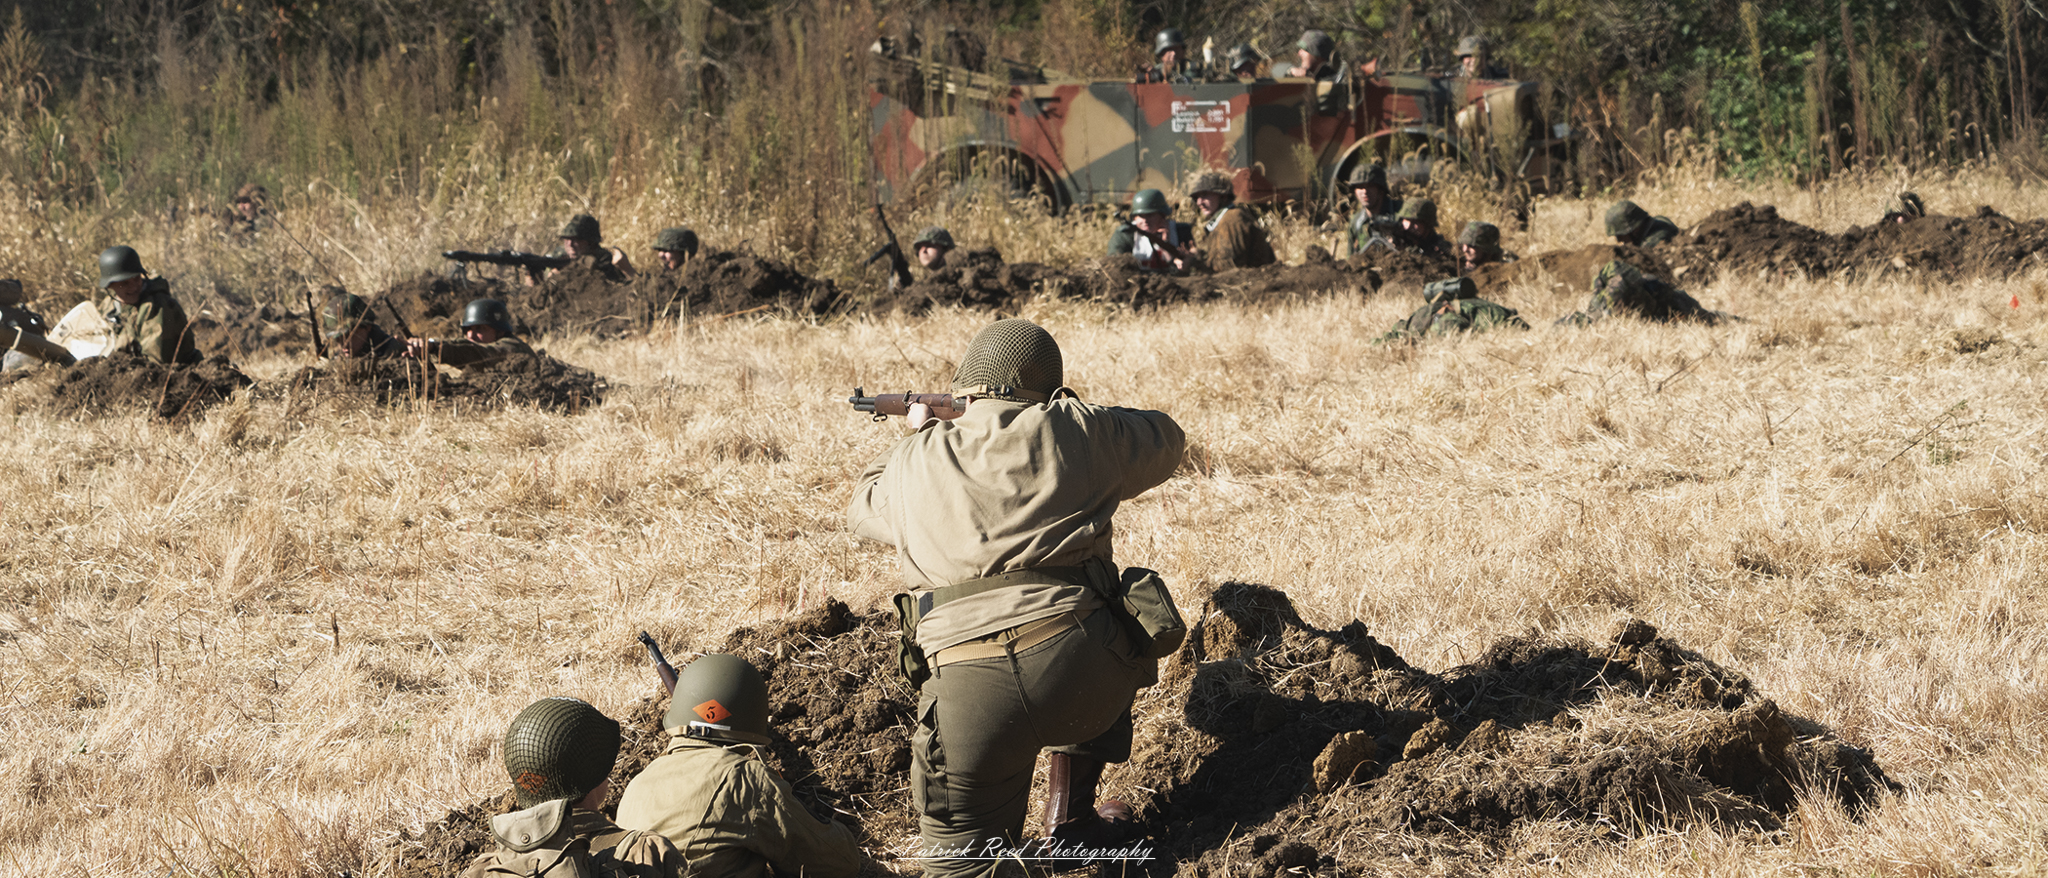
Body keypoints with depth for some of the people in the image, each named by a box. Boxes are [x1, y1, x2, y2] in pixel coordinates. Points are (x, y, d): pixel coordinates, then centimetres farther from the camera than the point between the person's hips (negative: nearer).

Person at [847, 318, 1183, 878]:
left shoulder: (917, 463, 14)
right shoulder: (1074, 433, 9)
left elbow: (865, 507, 38)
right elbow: (1164, 442, 30)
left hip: (965, 691, 0)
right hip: (1076, 664, 0)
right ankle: (1071, 820, 38)